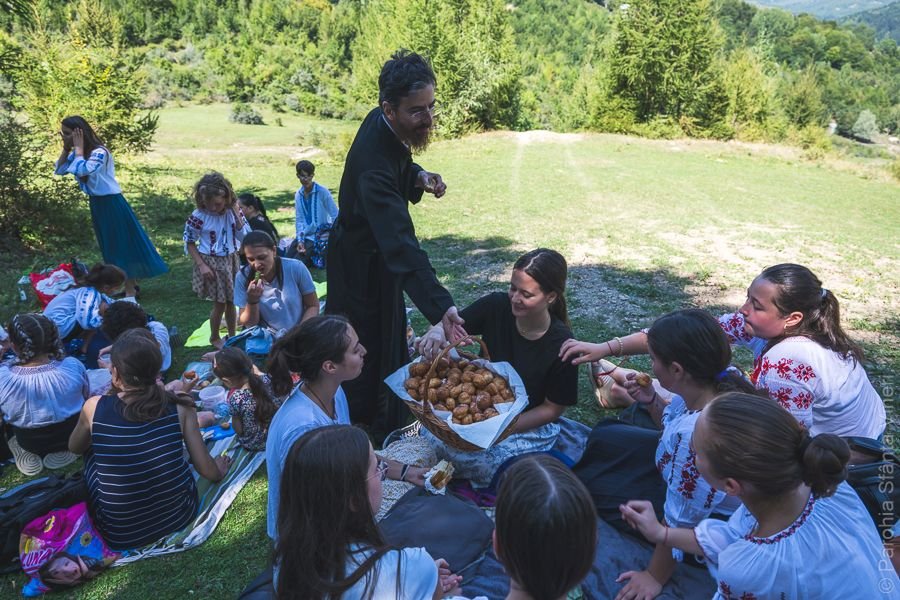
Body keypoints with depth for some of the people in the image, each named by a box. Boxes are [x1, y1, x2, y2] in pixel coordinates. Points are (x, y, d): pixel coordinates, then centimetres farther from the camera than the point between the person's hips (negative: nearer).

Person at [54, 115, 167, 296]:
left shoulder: (99, 152, -21)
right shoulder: (78, 153, 5)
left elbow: (83, 170, -35)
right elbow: (60, 169, 6)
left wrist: (78, 147, -23)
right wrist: (66, 147, -3)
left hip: (111, 203, -9)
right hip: (96, 203, 9)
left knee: (122, 243, -1)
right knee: (110, 246, 15)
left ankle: (130, 290, 6)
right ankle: (129, 283, 27)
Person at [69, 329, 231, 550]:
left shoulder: (94, 407, -13)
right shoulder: (180, 407, -13)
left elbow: (75, 448, 9)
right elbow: (208, 471, -7)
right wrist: (220, 472, 16)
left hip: (120, 536, -1)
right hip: (180, 517, 1)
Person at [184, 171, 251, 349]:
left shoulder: (232, 211, -7)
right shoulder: (198, 216, -16)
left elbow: (245, 236, -10)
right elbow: (189, 242, -6)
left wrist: (237, 214, -20)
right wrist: (201, 265, -12)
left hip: (231, 260, 3)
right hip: (211, 263, -3)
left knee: (231, 301, 14)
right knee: (220, 304, 4)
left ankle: (232, 336, 32)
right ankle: (214, 337, 28)